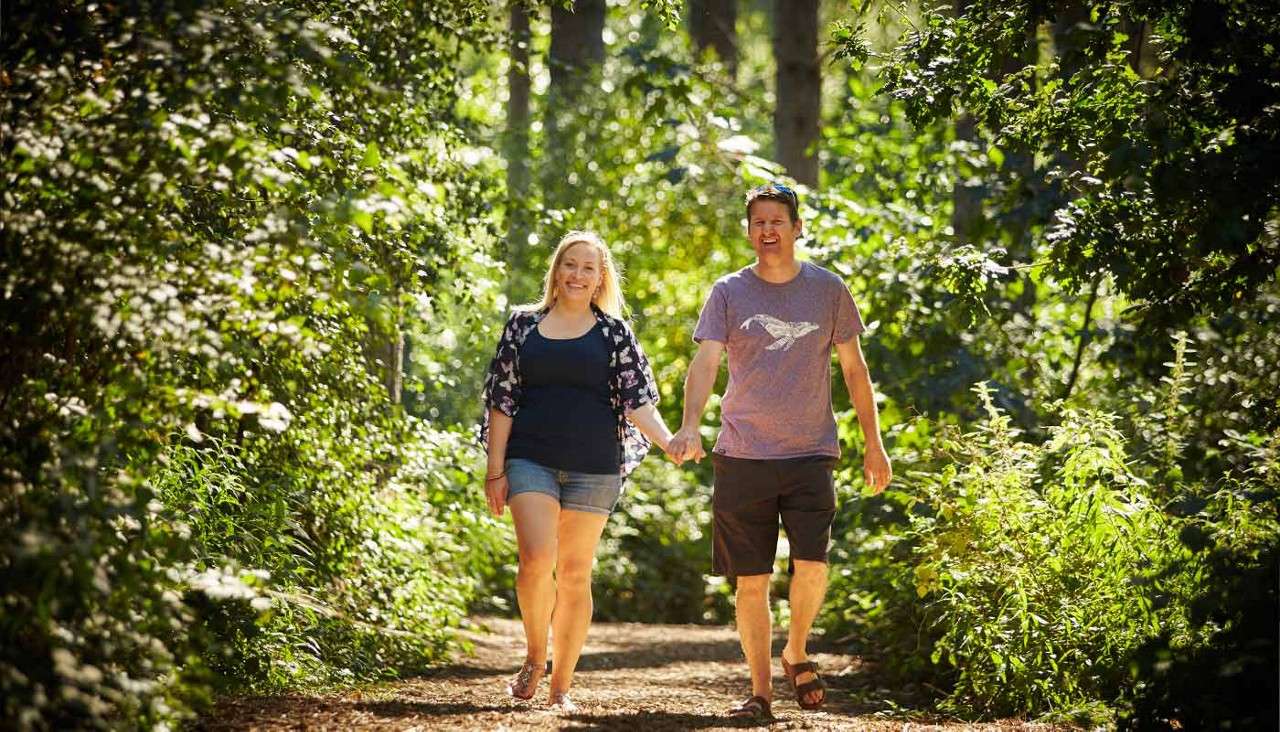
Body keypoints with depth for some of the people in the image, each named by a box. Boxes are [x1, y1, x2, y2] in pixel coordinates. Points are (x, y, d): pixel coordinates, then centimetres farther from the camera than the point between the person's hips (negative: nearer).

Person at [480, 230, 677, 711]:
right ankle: (534, 654, 7)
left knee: (575, 574, 3)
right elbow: (503, 399, 8)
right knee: (537, 559, -18)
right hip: (531, 460, 0)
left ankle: (561, 687, 11)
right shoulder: (524, 325, 9)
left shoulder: (613, 333, 8)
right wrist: (495, 469, 2)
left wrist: (668, 441, -17)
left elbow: (636, 400, 1)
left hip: (594, 467, 0)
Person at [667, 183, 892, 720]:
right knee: (751, 580, 2)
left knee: (811, 566, -14)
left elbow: (853, 368, 13)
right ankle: (760, 690, 13)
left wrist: (873, 445, 12)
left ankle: (797, 653, 14)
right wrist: (689, 428, -24)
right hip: (742, 456, 0)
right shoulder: (728, 292, 4)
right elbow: (705, 362, -7)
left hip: (810, 454, 0)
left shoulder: (827, 289, 6)